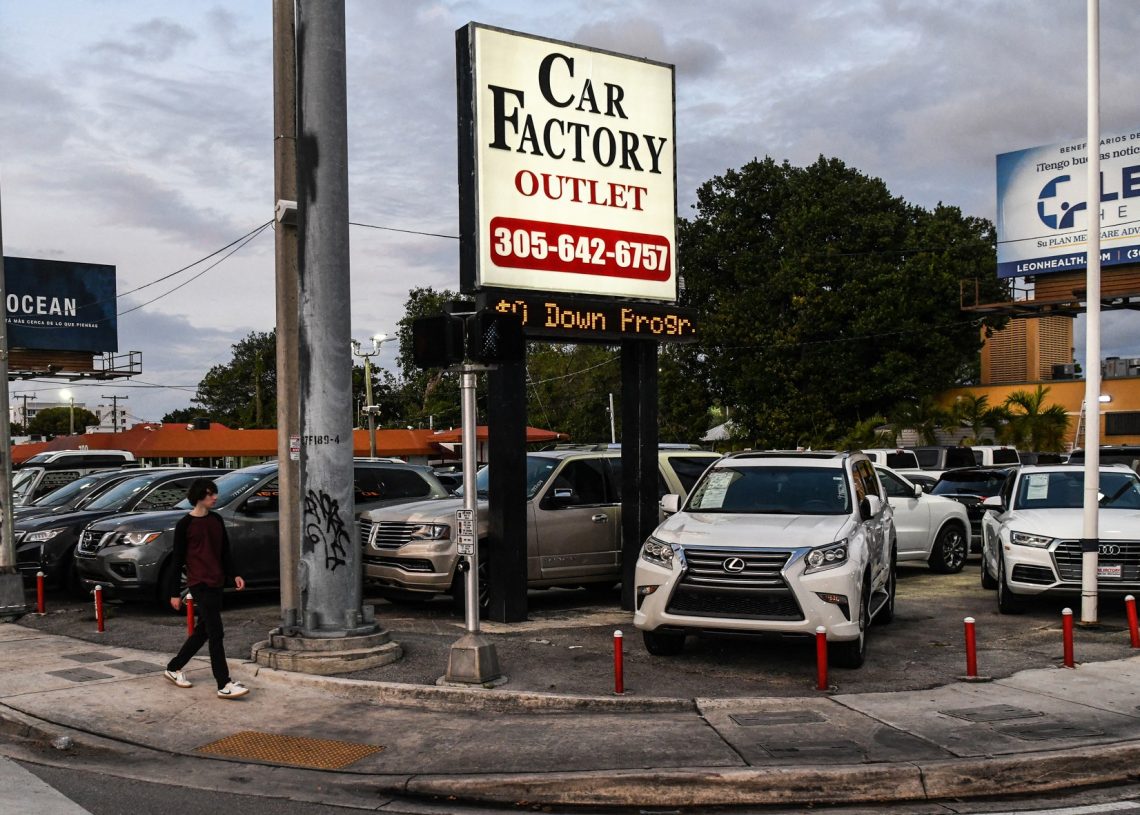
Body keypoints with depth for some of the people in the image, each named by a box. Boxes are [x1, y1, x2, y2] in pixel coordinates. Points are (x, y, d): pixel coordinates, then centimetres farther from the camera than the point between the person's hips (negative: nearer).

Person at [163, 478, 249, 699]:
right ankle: (224, 685, -11)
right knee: (216, 633, -11)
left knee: (202, 631, 15)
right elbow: (178, 560, -5)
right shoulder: (185, 524, -7)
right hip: (199, 584, -7)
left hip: (216, 583, 7)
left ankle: (174, 668, 33)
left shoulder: (216, 520, 11)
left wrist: (233, 575, 7)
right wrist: (174, 593, -6)